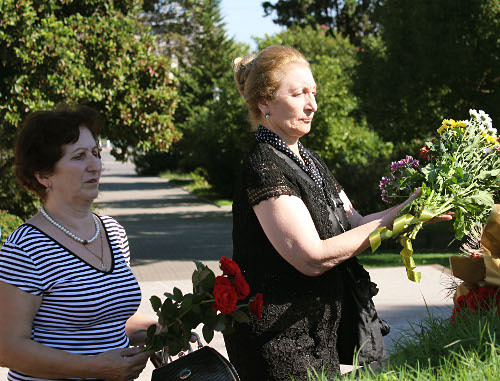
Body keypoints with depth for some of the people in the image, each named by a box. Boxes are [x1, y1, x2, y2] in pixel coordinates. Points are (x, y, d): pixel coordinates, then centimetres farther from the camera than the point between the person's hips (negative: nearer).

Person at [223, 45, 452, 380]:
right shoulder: (264, 169, -18)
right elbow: (312, 257, -24)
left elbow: (353, 224, 9)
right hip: (280, 341, -9)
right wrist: (395, 217, -21)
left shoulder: (311, 162, 12)